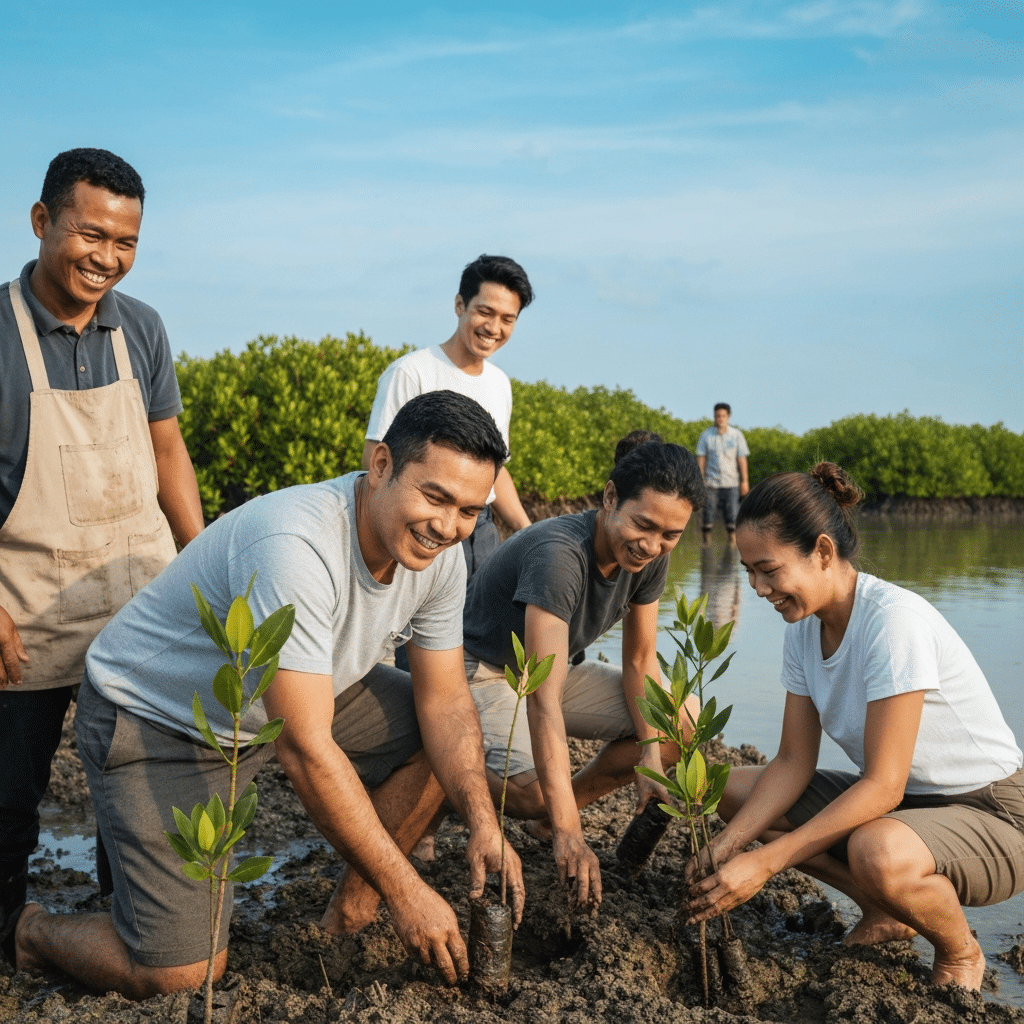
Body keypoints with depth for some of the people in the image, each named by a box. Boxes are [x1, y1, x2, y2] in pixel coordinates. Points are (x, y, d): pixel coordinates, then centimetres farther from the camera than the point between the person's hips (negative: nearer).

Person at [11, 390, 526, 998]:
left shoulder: (438, 556, -13)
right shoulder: (294, 547, -38)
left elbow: (445, 700, -3)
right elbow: (306, 749, -37)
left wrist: (483, 823, -19)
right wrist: (404, 889, -31)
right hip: (154, 718, -7)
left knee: (444, 735, -5)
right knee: (180, 976, -12)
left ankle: (348, 922, 8)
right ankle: (41, 932, 18)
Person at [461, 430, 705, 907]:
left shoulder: (650, 557, -13)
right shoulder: (559, 555, -36)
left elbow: (640, 660, 0)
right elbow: (544, 700, -41)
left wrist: (650, 755, -16)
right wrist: (568, 833, -44)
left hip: (553, 669, 8)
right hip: (481, 670, -7)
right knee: (534, 791, -34)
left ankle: (556, 811, 4)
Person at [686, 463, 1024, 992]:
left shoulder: (895, 620, -28)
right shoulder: (803, 628, -3)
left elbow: (882, 787, -28)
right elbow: (792, 763, -2)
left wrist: (765, 862, -29)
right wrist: (725, 846, -17)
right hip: (902, 802, 8)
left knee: (878, 854, -39)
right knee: (733, 789, -2)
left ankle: (959, 951, -3)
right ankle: (885, 916, 10)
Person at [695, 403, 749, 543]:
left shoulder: (737, 435, 6)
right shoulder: (706, 435, 4)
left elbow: (741, 459, 6)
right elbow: (701, 458, 4)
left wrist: (744, 480, 2)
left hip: (731, 483, 0)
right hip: (711, 482, 0)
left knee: (732, 514, -2)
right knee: (708, 512, -3)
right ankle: (707, 540, 3)